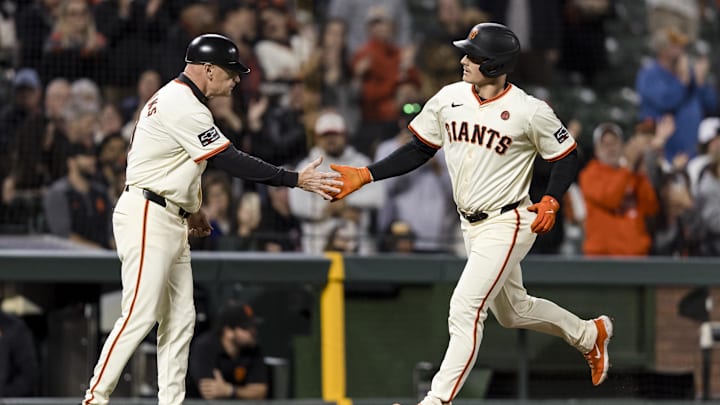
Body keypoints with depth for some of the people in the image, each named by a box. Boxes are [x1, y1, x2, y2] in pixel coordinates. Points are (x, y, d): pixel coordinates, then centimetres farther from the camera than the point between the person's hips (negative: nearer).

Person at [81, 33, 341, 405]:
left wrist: (189, 208, 18)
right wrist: (297, 180, -21)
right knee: (140, 315, -11)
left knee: (180, 319, 6)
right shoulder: (183, 107, -17)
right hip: (147, 218, -11)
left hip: (171, 221, 11)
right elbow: (233, 163, -21)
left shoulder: (175, 98, 16)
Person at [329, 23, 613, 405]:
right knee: (512, 311, 21)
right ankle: (589, 334, 45)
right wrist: (364, 175, -1)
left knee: (465, 309, -16)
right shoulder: (449, 98, -2)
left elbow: (567, 157, -5)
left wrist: (550, 201, -21)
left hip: (507, 225, -7)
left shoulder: (530, 112, -17)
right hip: (472, 226, 7)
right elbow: (420, 150, 7)